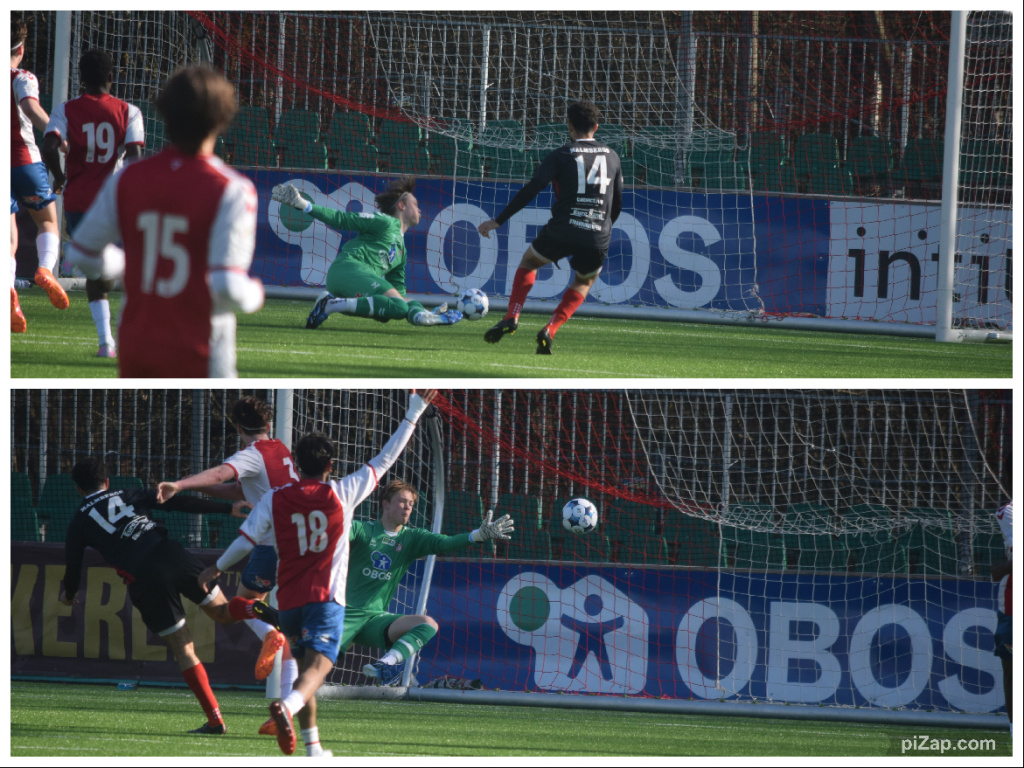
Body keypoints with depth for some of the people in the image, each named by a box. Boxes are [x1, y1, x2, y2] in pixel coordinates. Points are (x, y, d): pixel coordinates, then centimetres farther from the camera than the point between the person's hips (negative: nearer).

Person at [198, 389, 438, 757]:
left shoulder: (275, 500, 3)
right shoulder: (342, 493, -1)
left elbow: (245, 539, 11)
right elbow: (384, 460, 5)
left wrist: (217, 568, 29)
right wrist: (414, 414, 14)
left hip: (289, 599, 3)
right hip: (326, 599, -3)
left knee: (306, 667, 19)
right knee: (318, 666, -17)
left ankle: (313, 748, 19)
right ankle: (287, 706, -48)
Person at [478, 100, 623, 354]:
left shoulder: (562, 155, 1)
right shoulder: (611, 156, 12)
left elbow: (530, 190, -4)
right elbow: (617, 203, 18)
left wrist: (497, 221, -1)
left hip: (562, 231, -2)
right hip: (598, 237, 2)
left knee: (529, 262, 26)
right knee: (584, 283, 27)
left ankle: (511, 318, 8)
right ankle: (549, 331, 7)